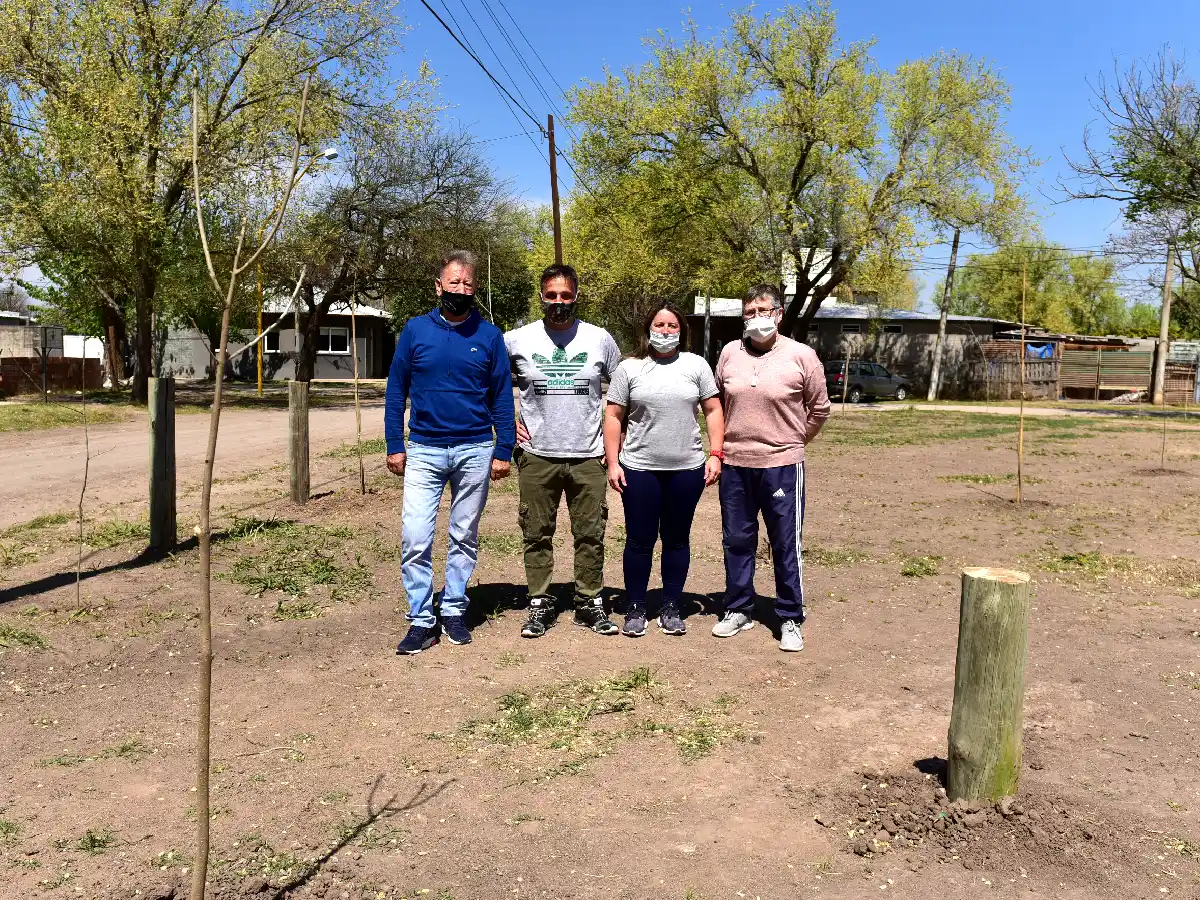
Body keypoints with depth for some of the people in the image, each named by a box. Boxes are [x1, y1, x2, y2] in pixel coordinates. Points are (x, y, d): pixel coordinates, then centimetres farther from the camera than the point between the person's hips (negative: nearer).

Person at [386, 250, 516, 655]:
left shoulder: (489, 335, 2)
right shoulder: (415, 330, 2)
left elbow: (502, 396, 3)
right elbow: (396, 390, 5)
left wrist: (503, 450, -3)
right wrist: (395, 446, -1)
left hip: (475, 451, 0)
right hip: (424, 451, 0)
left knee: (465, 538, 10)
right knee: (415, 538, -6)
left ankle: (454, 611, 23)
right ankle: (422, 620, 4)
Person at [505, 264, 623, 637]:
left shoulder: (599, 339, 2)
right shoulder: (518, 340, 0)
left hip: (588, 456, 0)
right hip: (537, 456, 0)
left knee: (590, 535, 6)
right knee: (537, 534, 7)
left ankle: (590, 603, 20)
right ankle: (539, 604, 18)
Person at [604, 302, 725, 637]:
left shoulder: (696, 365, 5)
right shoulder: (629, 368, 3)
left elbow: (713, 411, 6)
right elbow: (613, 417, 3)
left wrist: (715, 454, -4)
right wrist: (612, 462, -4)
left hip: (687, 469, 1)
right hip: (639, 469, -1)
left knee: (677, 540, 10)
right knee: (639, 541, 5)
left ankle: (671, 608, 22)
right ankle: (635, 609, 18)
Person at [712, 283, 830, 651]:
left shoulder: (801, 355, -5)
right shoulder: (730, 353, 4)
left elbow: (819, 408, 5)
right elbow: (717, 402, 15)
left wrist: (793, 441, 10)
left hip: (781, 465, -3)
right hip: (734, 465, 3)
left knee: (786, 545, 4)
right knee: (737, 541, 12)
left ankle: (791, 619, 17)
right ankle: (738, 610, 27)